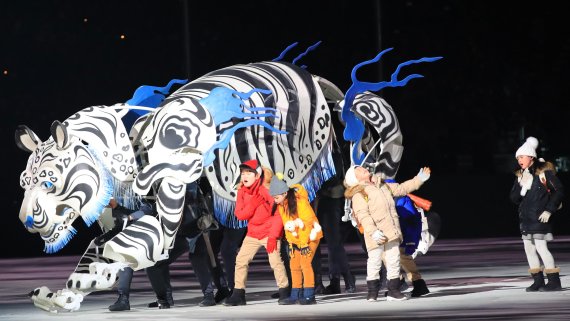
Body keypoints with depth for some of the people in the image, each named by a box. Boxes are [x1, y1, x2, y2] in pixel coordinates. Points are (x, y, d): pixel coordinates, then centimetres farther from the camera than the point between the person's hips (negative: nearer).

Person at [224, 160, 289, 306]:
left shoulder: (266, 189, -17)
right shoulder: (242, 191, 1)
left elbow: (278, 214, -16)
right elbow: (240, 214, -6)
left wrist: (273, 236, -19)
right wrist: (253, 203, -22)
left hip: (270, 231, -6)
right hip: (253, 232, 6)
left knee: (275, 260, -18)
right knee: (241, 260, 0)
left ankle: (284, 292, -5)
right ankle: (238, 295, 8)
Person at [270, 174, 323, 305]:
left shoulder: (299, 201, -24)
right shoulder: (280, 205, 0)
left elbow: (310, 220, -23)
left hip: (309, 236, -8)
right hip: (295, 239, 8)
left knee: (305, 263, -15)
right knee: (294, 265, 8)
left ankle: (309, 295, -14)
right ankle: (295, 296, 15)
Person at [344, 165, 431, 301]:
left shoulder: (383, 186, 20)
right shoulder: (358, 194, -5)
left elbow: (401, 189, 28)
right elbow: (362, 215, -15)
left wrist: (418, 179, 25)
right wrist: (372, 231, -26)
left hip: (391, 232, 7)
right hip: (376, 234, -7)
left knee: (394, 260, 6)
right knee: (374, 262, -5)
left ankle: (394, 290, 13)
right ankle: (372, 292, 6)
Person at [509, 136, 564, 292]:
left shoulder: (544, 172, -10)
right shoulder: (520, 175, 10)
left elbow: (559, 190, -10)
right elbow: (514, 198, 6)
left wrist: (549, 210, -14)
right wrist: (522, 186, -12)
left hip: (540, 217, -7)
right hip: (525, 217, 7)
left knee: (540, 247, -11)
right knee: (529, 248, 8)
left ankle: (554, 281, -6)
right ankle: (538, 280, 16)